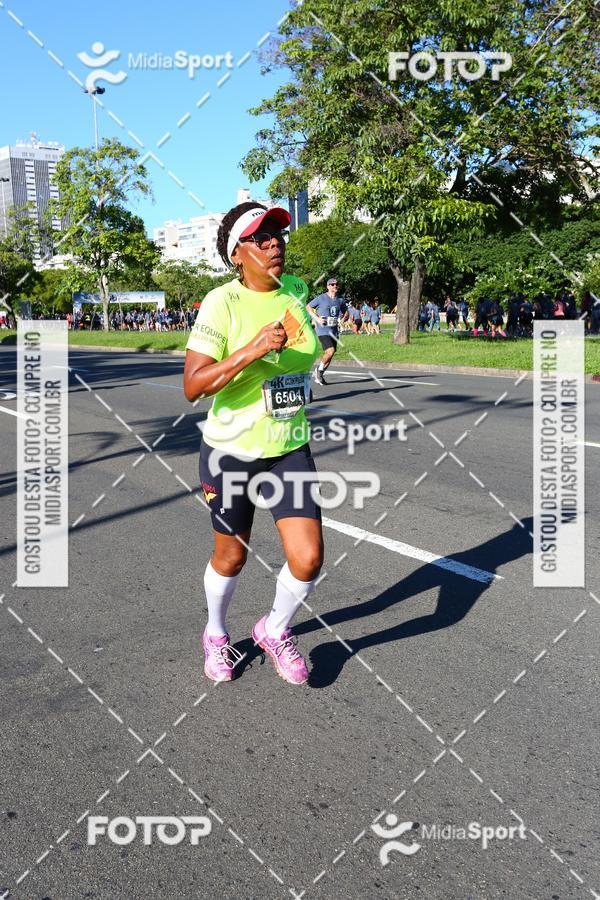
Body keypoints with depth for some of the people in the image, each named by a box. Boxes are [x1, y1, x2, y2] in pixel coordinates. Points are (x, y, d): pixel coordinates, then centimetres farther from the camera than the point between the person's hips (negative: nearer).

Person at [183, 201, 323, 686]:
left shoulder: (297, 291, 2)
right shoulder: (221, 302, -16)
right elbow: (192, 386, -27)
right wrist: (253, 350, -33)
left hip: (291, 449, 4)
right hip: (232, 451, -4)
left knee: (308, 560, -5)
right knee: (231, 557, 13)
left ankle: (274, 631, 28)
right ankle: (216, 634, 44)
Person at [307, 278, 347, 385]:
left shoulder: (340, 300, 8)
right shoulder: (321, 298, -5)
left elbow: (346, 311, 25)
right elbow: (308, 307, 4)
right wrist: (317, 318, -7)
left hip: (334, 330, 6)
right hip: (323, 330, -6)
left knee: (330, 355, 9)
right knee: (330, 351, -21)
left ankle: (318, 375, 26)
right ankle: (319, 370, 3)